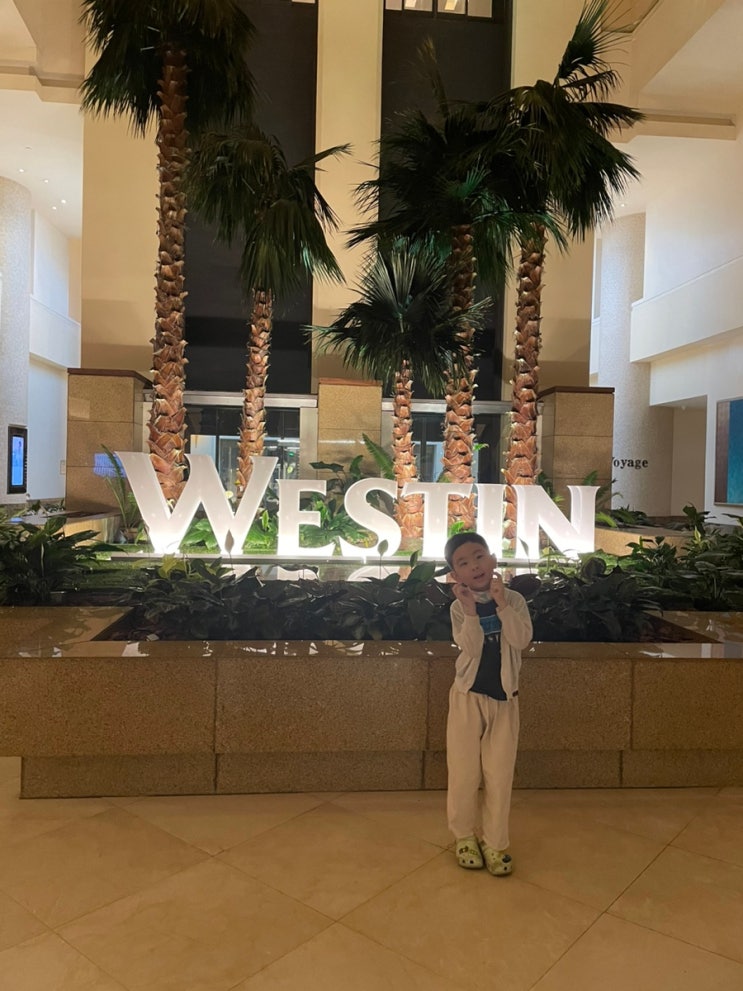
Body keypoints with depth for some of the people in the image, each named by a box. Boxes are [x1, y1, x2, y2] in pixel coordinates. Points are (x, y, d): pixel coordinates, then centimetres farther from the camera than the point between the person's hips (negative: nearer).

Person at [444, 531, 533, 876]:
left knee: (499, 775, 6)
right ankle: (465, 836, 28)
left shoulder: (514, 600, -4)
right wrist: (471, 611, -30)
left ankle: (494, 842, 22)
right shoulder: (459, 607, -7)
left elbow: (521, 640, -18)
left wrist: (502, 604, -26)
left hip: (504, 697, 1)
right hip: (468, 695, 0)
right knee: (464, 771, 8)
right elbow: (470, 649, -18)